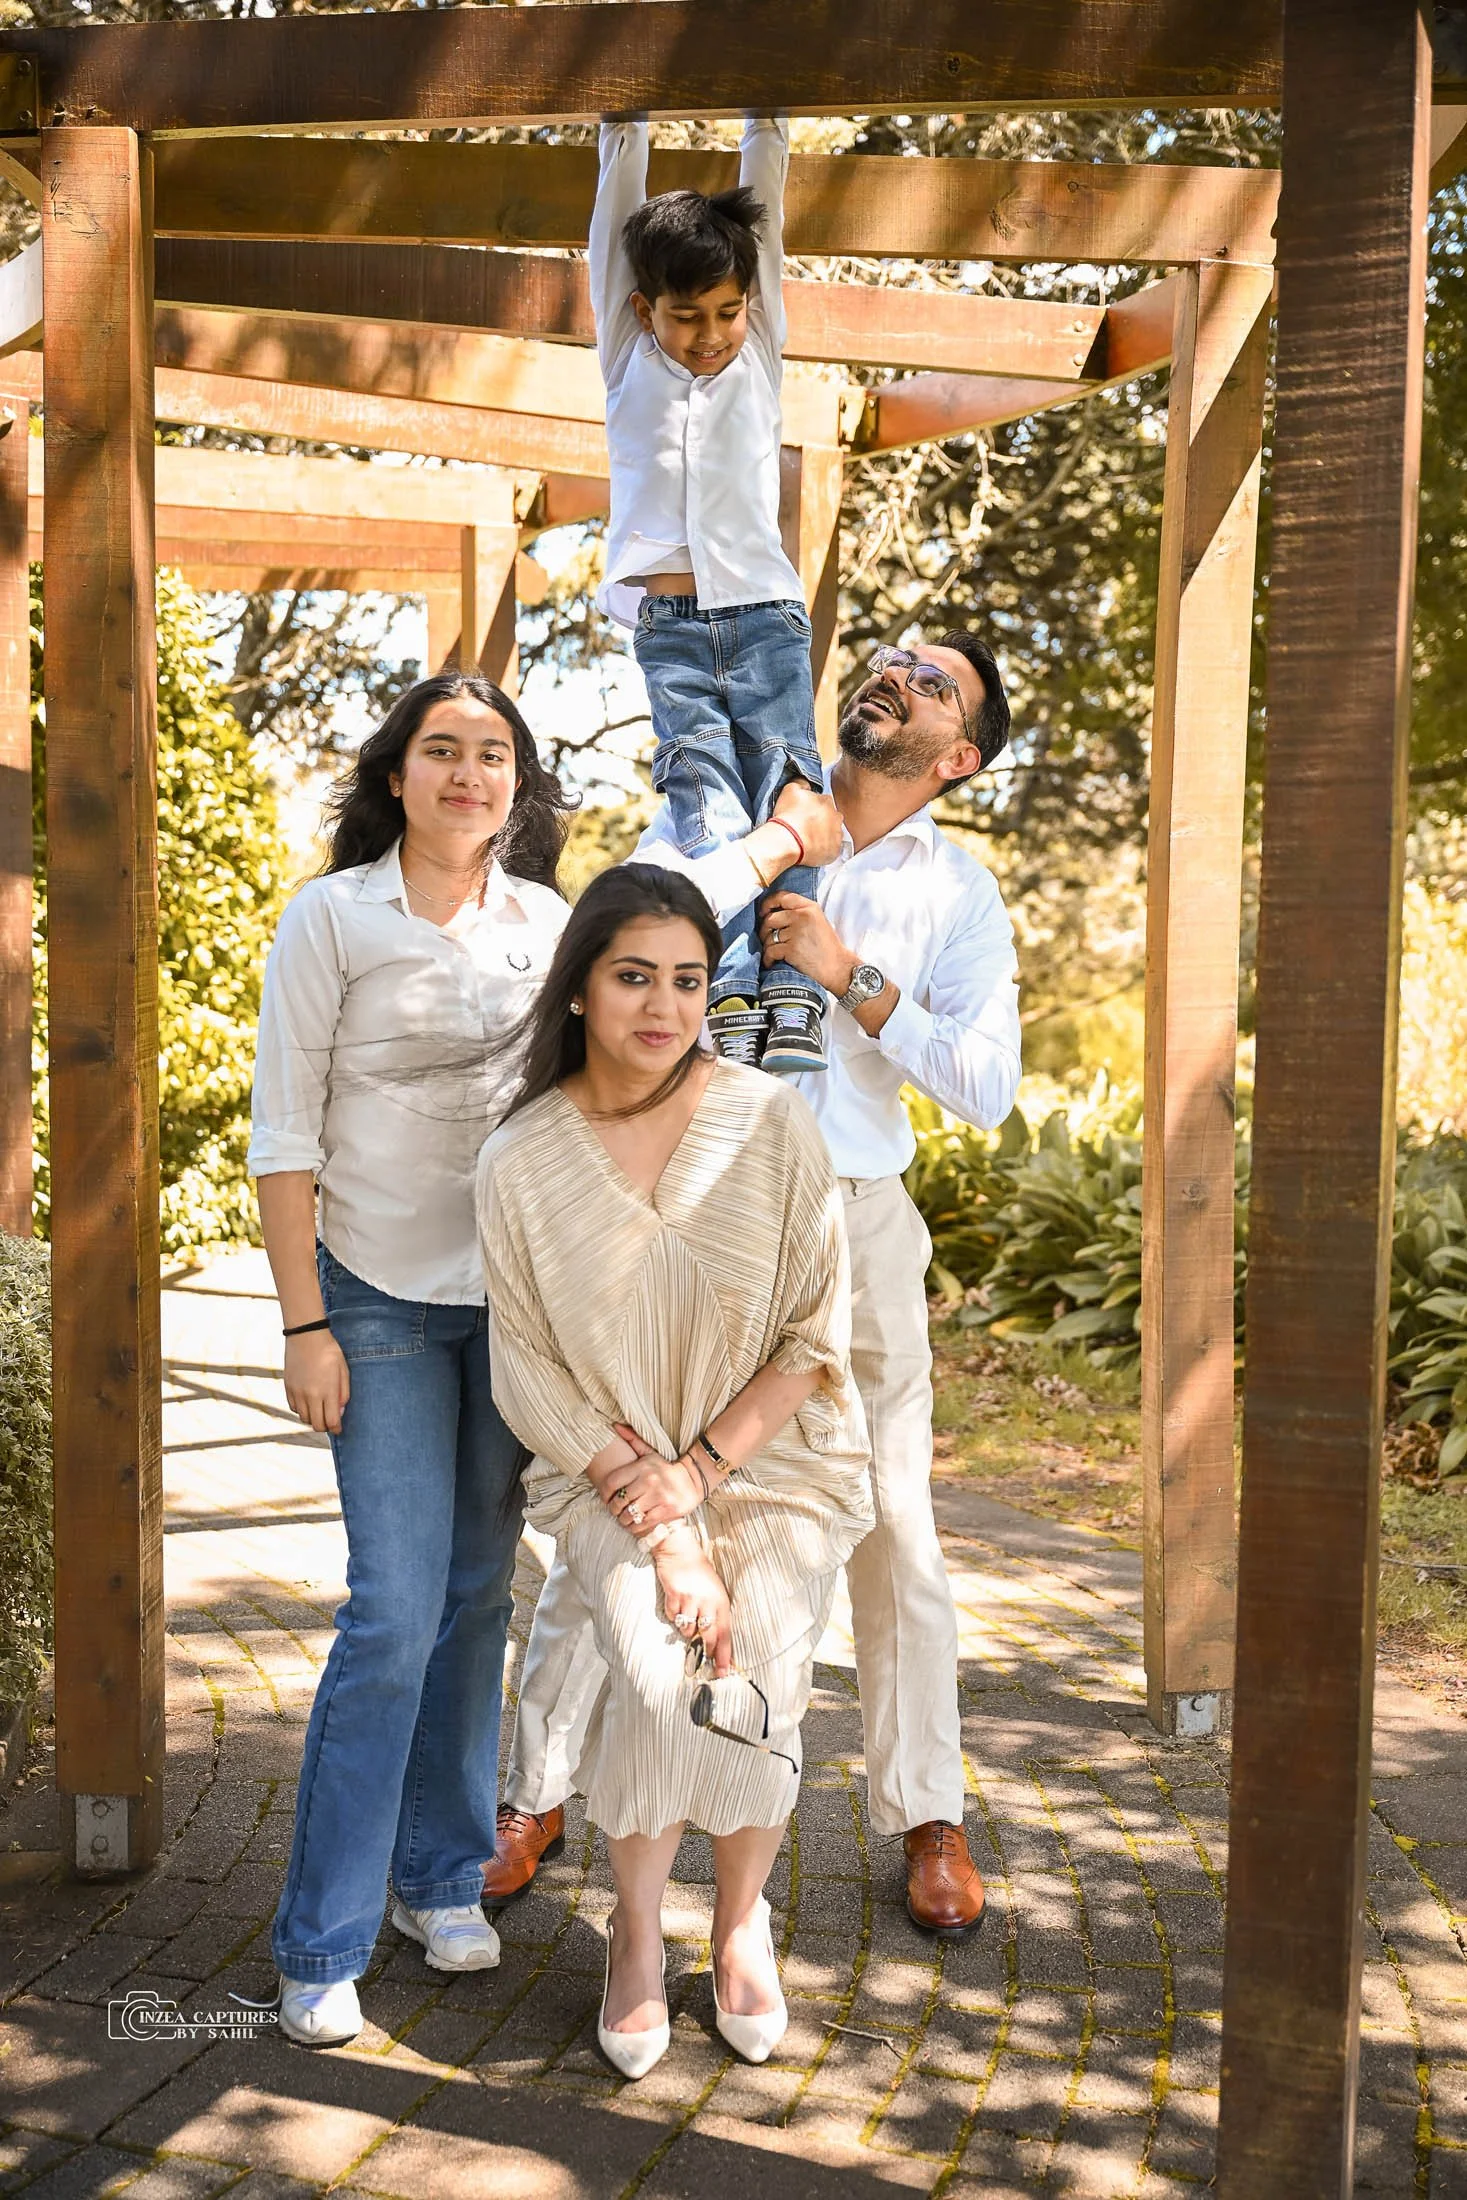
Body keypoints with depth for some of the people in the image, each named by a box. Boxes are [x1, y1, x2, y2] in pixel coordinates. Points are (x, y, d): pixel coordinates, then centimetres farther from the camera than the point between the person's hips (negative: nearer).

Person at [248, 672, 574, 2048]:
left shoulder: (547, 923, 5)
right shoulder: (331, 918, -5)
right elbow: (283, 1135, -6)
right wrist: (306, 1325, -10)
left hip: (519, 1296, 4)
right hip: (383, 1300, -3)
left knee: (479, 1590, 10)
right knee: (397, 1608, -8)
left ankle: (442, 1873, 28)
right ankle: (320, 1945, 6)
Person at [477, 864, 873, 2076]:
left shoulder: (771, 1124, -10)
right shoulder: (522, 1161, -8)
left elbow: (818, 1333, -6)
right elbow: (531, 1375, -6)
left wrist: (699, 1470, -13)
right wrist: (658, 1528, -15)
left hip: (773, 1455, 0)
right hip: (610, 1470, 0)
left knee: (757, 1687, -20)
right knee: (659, 1675, -24)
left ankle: (742, 1919, 13)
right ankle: (636, 1930, 6)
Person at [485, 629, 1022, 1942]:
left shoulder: (960, 895, 3)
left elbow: (988, 1086, -8)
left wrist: (854, 979, -18)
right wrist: (777, 837, -17)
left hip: (853, 1224, 1)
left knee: (894, 1535, 6)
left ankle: (927, 1817, 26)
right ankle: (537, 1796, 23)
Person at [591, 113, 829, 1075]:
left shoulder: (761, 353, 16)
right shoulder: (628, 358, 14)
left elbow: (764, 196, 15)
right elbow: (619, 200, 13)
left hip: (765, 617, 1)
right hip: (668, 630, -1)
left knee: (786, 795, -17)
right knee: (707, 810, -19)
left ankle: (792, 1003, -27)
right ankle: (727, 1004, -30)